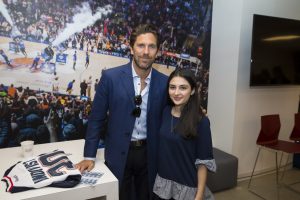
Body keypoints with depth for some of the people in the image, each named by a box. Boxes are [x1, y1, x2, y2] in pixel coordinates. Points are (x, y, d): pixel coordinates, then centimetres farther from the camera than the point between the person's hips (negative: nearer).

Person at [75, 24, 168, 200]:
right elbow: (96, 118, -6)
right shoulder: (110, 77, -12)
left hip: (149, 153, 2)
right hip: (119, 154, -2)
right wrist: (90, 156, -6)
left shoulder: (164, 82, -6)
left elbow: (164, 119, 4)